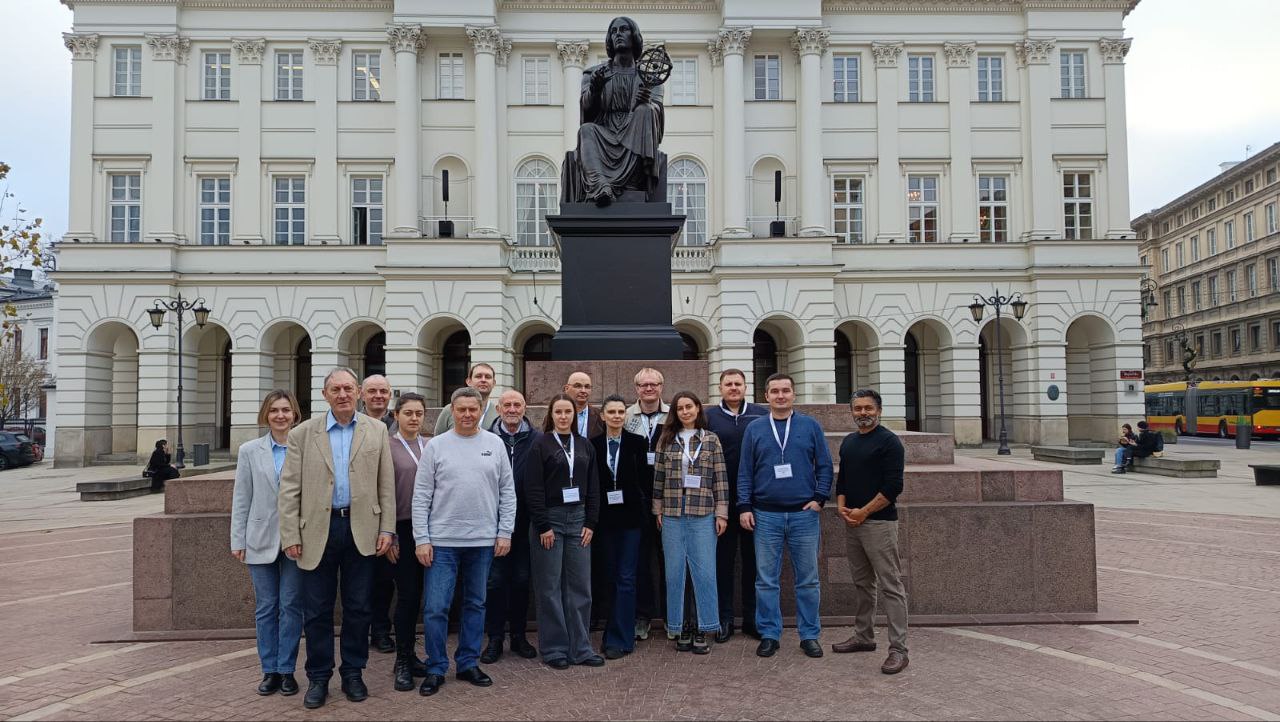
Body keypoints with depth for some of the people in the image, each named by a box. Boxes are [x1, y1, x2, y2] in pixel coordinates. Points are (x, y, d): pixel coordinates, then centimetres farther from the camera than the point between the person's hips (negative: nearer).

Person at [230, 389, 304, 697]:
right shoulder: (249, 450, 4)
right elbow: (241, 499, 5)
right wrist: (237, 540, 2)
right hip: (261, 539, 1)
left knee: (291, 606, 5)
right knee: (265, 607, 9)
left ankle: (286, 670, 16)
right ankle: (269, 670, 20)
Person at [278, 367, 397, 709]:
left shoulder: (377, 431, 4)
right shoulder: (303, 433, 2)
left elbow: (386, 485, 4)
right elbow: (289, 488, 0)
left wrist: (387, 529, -1)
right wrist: (290, 535, -5)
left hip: (362, 530, 1)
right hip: (318, 530, 0)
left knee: (358, 607, 9)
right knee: (317, 610, 7)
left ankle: (353, 673, 24)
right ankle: (318, 677, 22)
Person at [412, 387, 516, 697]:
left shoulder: (495, 444, 4)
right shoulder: (436, 446, -1)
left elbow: (507, 492, 6)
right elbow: (421, 496, -1)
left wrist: (504, 532, 0)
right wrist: (422, 539, -7)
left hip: (483, 541, 2)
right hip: (442, 541, -2)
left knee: (475, 605, 12)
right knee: (435, 608, -1)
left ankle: (468, 664, 25)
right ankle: (436, 668, 15)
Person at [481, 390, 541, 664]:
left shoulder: (537, 439, 0)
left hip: (525, 521, 1)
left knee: (522, 579, 11)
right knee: (495, 579, 5)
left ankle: (519, 634, 25)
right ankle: (495, 637, 17)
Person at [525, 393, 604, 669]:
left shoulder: (585, 445, 10)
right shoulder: (541, 445, -3)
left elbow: (593, 487, 10)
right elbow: (533, 488, -8)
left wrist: (590, 523, 2)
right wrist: (543, 526, -12)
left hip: (578, 519, 4)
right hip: (549, 519, -4)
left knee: (580, 585, 6)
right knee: (550, 587, 2)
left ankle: (580, 647, 15)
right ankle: (554, 649, 12)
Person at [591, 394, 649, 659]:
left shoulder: (637, 443, -1)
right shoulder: (593, 445, 3)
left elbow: (644, 478, 0)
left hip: (630, 515, -2)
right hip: (604, 517, 2)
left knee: (626, 578, -2)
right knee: (610, 577, 10)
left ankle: (619, 638, 4)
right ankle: (617, 630, 24)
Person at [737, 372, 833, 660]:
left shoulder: (811, 426, 4)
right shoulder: (754, 429, 5)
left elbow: (824, 465, 4)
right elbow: (745, 471, 5)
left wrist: (819, 498, -6)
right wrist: (744, 507, -2)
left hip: (804, 514, 0)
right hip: (766, 515, 1)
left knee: (808, 579, 6)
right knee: (766, 580, 5)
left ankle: (809, 635, 19)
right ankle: (769, 634, 17)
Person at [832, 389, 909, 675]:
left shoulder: (889, 441, -8)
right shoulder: (848, 442, 15)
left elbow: (893, 487, -14)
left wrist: (863, 512, -14)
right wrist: (842, 507, 2)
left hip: (879, 523, -7)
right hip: (852, 523, 8)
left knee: (890, 586, -5)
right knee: (862, 583, 16)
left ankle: (898, 649, -2)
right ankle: (863, 637, 27)